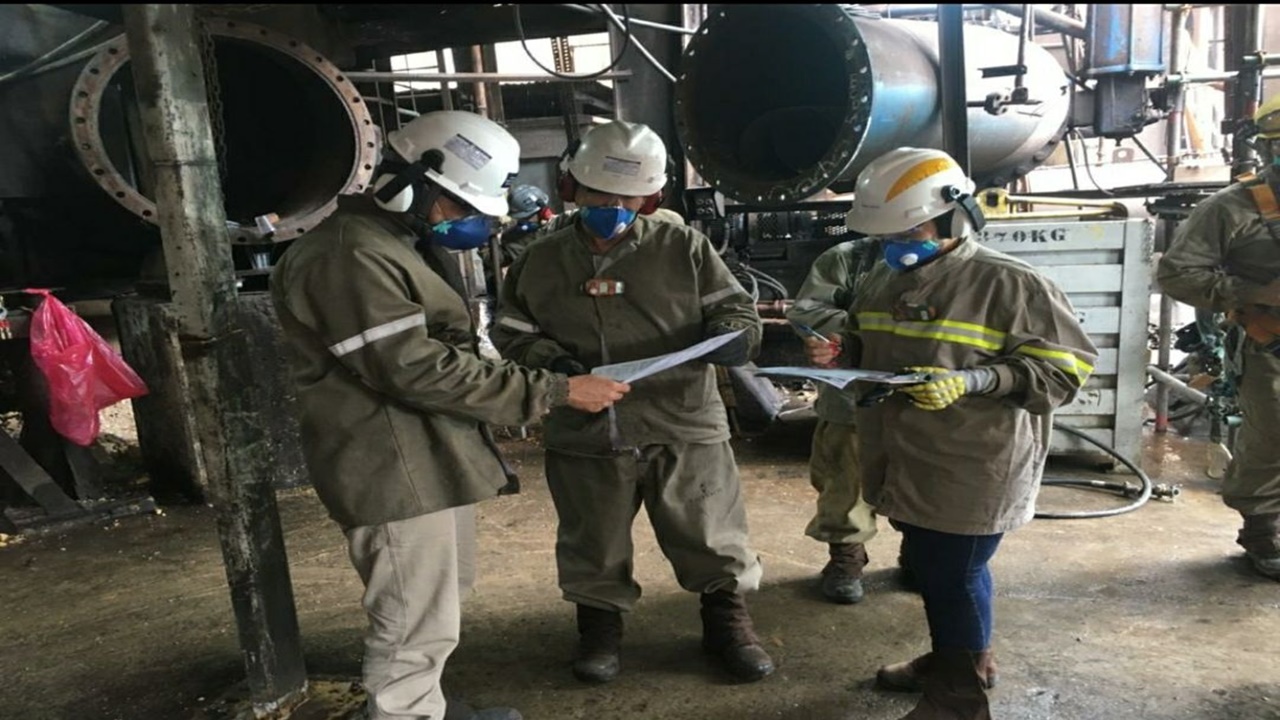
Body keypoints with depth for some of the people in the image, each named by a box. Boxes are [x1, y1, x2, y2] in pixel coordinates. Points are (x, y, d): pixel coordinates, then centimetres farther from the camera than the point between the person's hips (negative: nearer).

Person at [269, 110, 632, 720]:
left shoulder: (383, 246, 16)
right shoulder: (350, 256, -20)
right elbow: (415, 369, -25)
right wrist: (554, 391, -24)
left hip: (426, 459, 12)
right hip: (398, 470, -12)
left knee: (431, 611, 25)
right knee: (417, 627, -1)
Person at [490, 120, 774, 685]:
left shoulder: (683, 247, 0)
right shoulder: (540, 263, 4)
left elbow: (734, 308, 4)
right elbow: (512, 334, 7)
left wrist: (731, 334, -19)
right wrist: (553, 362, -12)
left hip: (684, 429, -1)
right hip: (585, 437, 1)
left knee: (711, 539, 11)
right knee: (594, 547, 16)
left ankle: (726, 621, 34)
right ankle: (600, 625, 39)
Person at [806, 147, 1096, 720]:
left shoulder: (1009, 282, -13)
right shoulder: (881, 281, 9)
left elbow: (1063, 368, -13)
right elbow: (869, 351, 23)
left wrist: (973, 382, -25)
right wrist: (838, 357, 0)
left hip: (972, 471, -7)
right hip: (906, 464, 7)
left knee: (955, 576, 5)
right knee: (928, 568, 20)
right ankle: (950, 658, 43)